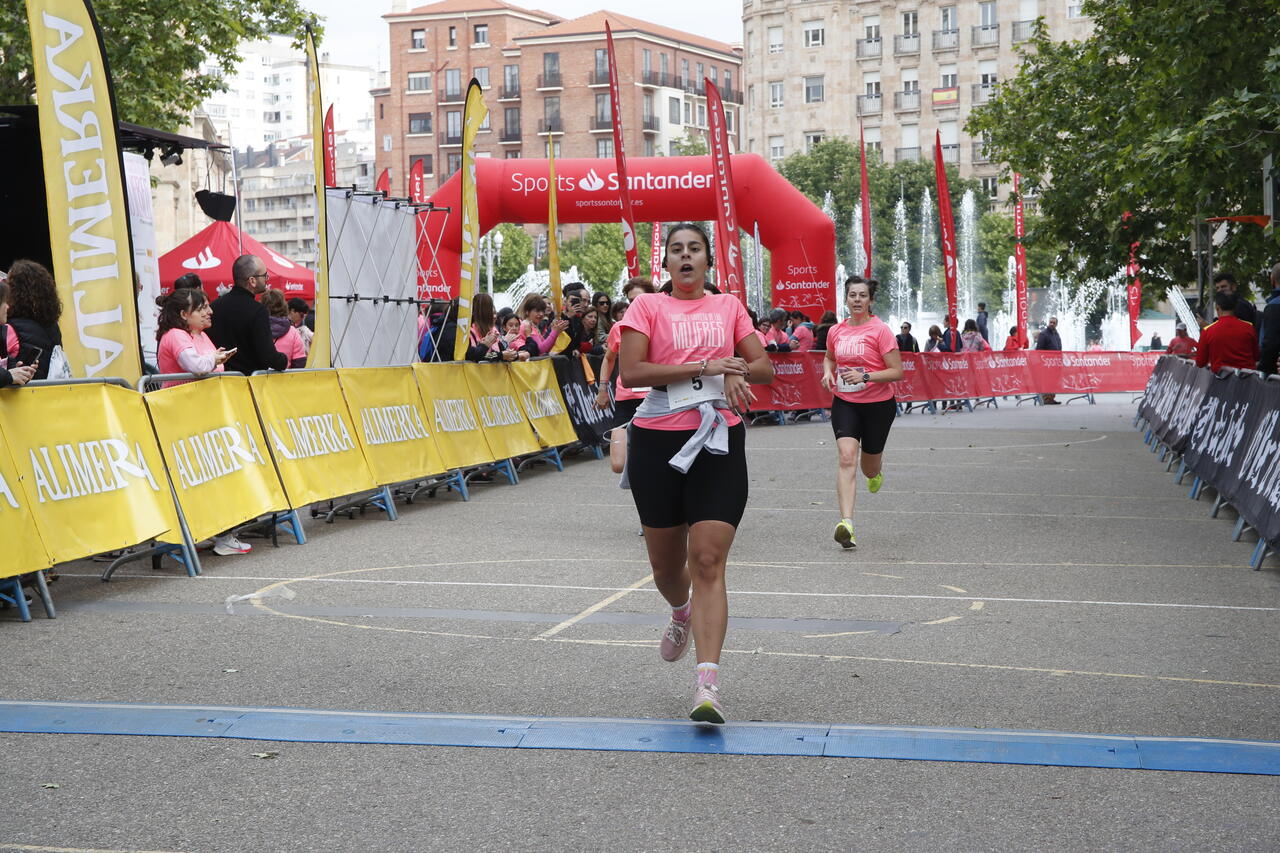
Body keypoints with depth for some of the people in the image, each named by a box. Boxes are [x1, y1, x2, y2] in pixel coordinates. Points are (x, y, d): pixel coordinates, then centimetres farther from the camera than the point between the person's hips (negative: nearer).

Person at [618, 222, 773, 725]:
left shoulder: (728, 306, 12)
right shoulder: (647, 306, 4)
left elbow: (765, 367, 14)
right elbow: (630, 372, -9)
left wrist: (736, 372, -9)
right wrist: (703, 367, -15)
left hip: (718, 442, 0)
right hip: (657, 441, 0)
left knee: (708, 560, -11)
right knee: (665, 561, 12)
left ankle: (708, 683, -15)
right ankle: (682, 614, 48)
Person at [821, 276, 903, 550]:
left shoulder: (880, 330, -10)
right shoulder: (836, 331, 4)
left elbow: (897, 372, -12)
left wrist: (865, 376, -24)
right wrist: (828, 372, 3)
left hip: (878, 404, -2)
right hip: (844, 402, 2)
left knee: (868, 466, 11)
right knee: (847, 458, -18)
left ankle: (876, 472, 53)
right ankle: (846, 523, -25)